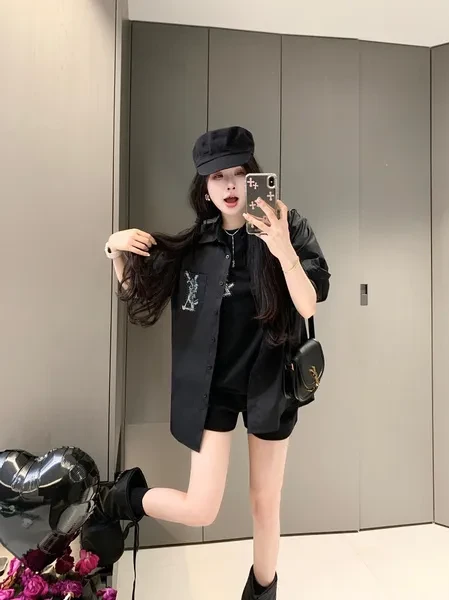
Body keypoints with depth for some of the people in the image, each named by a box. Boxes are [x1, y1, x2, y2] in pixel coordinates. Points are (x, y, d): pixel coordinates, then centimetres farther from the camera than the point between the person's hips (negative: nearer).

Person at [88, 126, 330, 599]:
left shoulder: (289, 230, -7)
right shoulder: (195, 243, -3)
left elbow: (307, 308, -16)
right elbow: (138, 296, 4)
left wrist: (284, 251, -32)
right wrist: (117, 254, -14)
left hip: (270, 383, 1)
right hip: (214, 387, 0)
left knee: (265, 503, 17)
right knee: (200, 510, 0)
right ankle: (129, 495, 32)